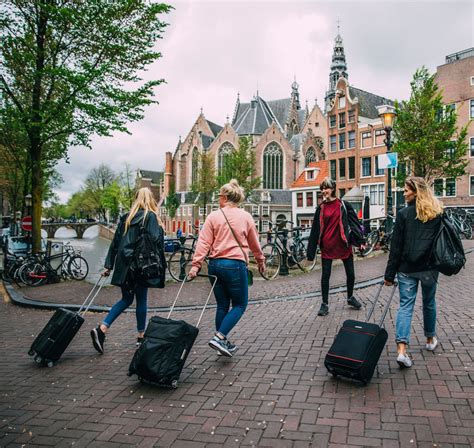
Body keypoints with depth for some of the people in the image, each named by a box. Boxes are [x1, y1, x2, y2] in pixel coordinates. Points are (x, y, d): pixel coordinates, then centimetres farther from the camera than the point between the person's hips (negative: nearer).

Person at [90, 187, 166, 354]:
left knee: (126, 299, 16)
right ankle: (141, 336, 19)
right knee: (141, 300, 8)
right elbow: (155, 240, -16)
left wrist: (109, 265, 14)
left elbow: (115, 242, 12)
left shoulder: (126, 217, 11)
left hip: (124, 264, 6)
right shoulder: (150, 216, -6)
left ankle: (101, 329, 4)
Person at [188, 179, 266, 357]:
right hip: (236, 265, -3)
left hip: (215, 265, 3)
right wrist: (261, 261, 26)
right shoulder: (245, 217, 2)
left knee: (222, 305, 15)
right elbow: (254, 243, 12)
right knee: (240, 305, 9)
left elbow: (204, 243, -5)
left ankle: (222, 342, 22)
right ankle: (219, 337, -5)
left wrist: (196, 265, -5)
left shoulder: (213, 216, 1)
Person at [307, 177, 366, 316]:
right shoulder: (321, 208, 3)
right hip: (327, 246, 1)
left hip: (343, 245, 0)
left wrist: (360, 241, -5)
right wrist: (311, 251, 3)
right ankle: (325, 304, 16)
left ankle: (350, 297, 35)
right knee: (325, 275, 3)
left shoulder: (343, 205, -1)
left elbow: (354, 222, 1)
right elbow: (315, 229, 4)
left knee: (350, 273, 10)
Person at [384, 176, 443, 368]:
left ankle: (401, 349, -11)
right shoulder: (438, 213, 2)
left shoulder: (404, 214, -9)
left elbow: (396, 246, -9)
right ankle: (430, 339, 39)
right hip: (429, 267, 3)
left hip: (407, 268, -3)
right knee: (429, 303, 21)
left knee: (405, 306, 0)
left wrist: (390, 273, -5)